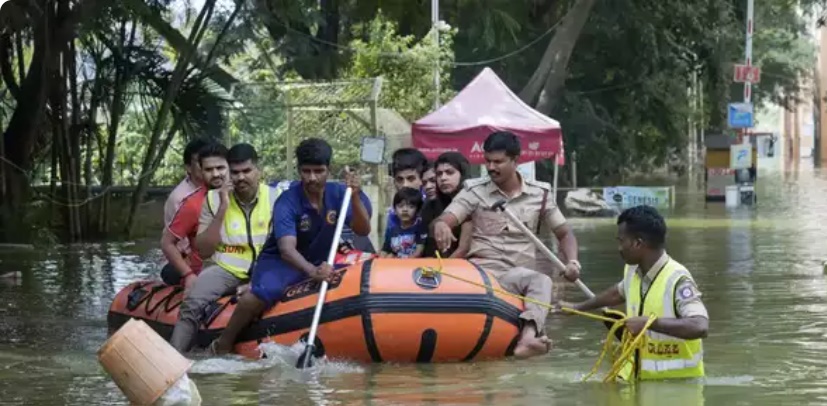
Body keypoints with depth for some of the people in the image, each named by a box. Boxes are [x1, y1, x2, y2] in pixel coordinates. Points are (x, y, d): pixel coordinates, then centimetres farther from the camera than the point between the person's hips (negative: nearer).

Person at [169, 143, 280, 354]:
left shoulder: (274, 198, 2)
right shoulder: (213, 199, 2)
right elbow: (204, 251, -4)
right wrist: (222, 209, -12)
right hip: (224, 269, -1)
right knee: (193, 304, -28)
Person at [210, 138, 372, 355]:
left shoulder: (338, 194, -7)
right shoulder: (287, 202, -21)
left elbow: (363, 231, -17)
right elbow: (286, 249, -35)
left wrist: (355, 197, -34)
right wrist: (312, 271, -55)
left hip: (319, 263, 5)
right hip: (280, 262, -5)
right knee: (266, 291, -36)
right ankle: (222, 346, -20)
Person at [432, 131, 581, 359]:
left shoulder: (539, 194, 10)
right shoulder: (475, 191, 5)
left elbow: (564, 233, 15)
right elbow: (443, 220, -7)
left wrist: (572, 262, -6)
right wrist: (440, 225, -34)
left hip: (519, 275, 1)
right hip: (481, 271, -1)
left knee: (540, 281, -35)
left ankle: (527, 335, -60)